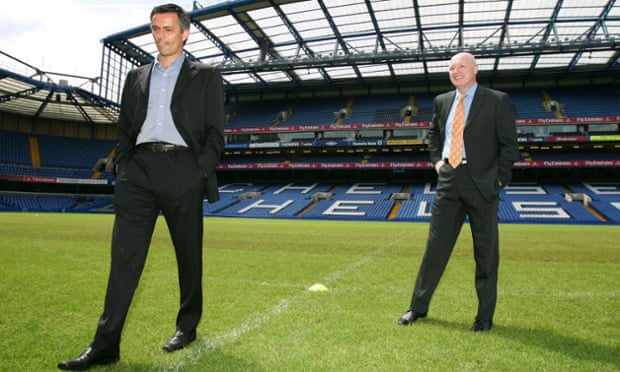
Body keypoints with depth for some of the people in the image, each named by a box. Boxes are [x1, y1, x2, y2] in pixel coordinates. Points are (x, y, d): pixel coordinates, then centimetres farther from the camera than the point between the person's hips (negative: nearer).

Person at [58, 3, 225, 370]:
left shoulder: (206, 76, 8)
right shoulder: (136, 77, 19)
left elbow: (215, 133, 1)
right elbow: (125, 130, 18)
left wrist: (198, 174, -10)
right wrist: (124, 170, 5)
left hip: (183, 171, -3)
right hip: (139, 171, 3)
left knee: (188, 255, 7)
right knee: (125, 256, -2)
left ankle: (187, 327, 25)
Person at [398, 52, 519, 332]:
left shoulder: (497, 100, -2)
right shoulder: (442, 101, 12)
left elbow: (509, 144, -2)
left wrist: (500, 179, -9)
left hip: (481, 182, -4)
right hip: (449, 180, 4)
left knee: (486, 252, 5)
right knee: (436, 245, 8)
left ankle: (485, 316, 19)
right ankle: (418, 307, 19)